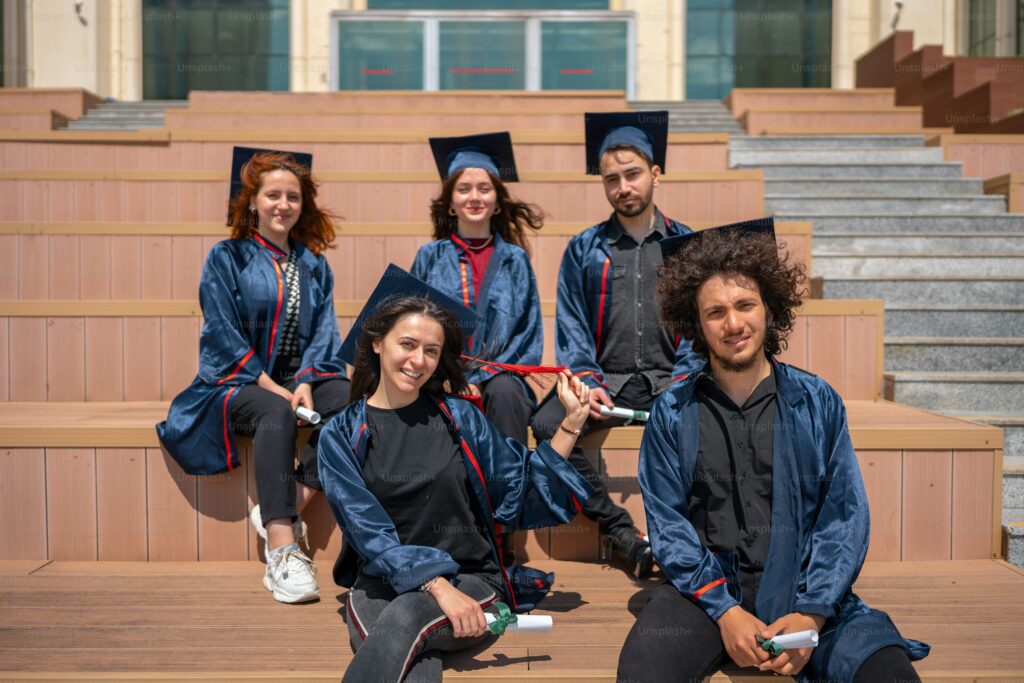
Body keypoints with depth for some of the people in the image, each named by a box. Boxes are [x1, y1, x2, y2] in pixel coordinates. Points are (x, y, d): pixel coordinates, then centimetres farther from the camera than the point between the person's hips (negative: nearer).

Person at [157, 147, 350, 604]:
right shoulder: (226, 258, 4)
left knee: (352, 400, -28)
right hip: (237, 382, -4)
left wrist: (305, 382, -13)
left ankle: (284, 510, -27)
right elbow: (225, 338, -5)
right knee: (277, 414, -38)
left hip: (298, 380, 4)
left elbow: (324, 331, 6)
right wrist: (273, 387, -16)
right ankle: (282, 557, -47)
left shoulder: (314, 265, 15)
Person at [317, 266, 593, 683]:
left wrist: (571, 422, 3)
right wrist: (438, 586, -20)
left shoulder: (459, 418, 8)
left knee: (409, 615, -35)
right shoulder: (341, 436, 4)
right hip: (382, 584, -1)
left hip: (469, 580, 1)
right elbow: (369, 533, -6)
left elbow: (524, 496, 10)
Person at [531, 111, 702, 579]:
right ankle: (619, 530, -20)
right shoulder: (584, 250, 13)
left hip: (669, 382, 0)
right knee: (546, 422, -29)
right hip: (604, 380, 1)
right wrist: (588, 384, -10)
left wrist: (683, 383, -10)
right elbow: (572, 330, 8)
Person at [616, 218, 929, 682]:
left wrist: (811, 614, -11)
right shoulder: (672, 413, 5)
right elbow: (666, 522, 0)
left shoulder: (818, 403, 6)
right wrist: (724, 611, -14)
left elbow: (845, 517, 2)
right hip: (707, 590, 0)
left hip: (806, 590, 0)